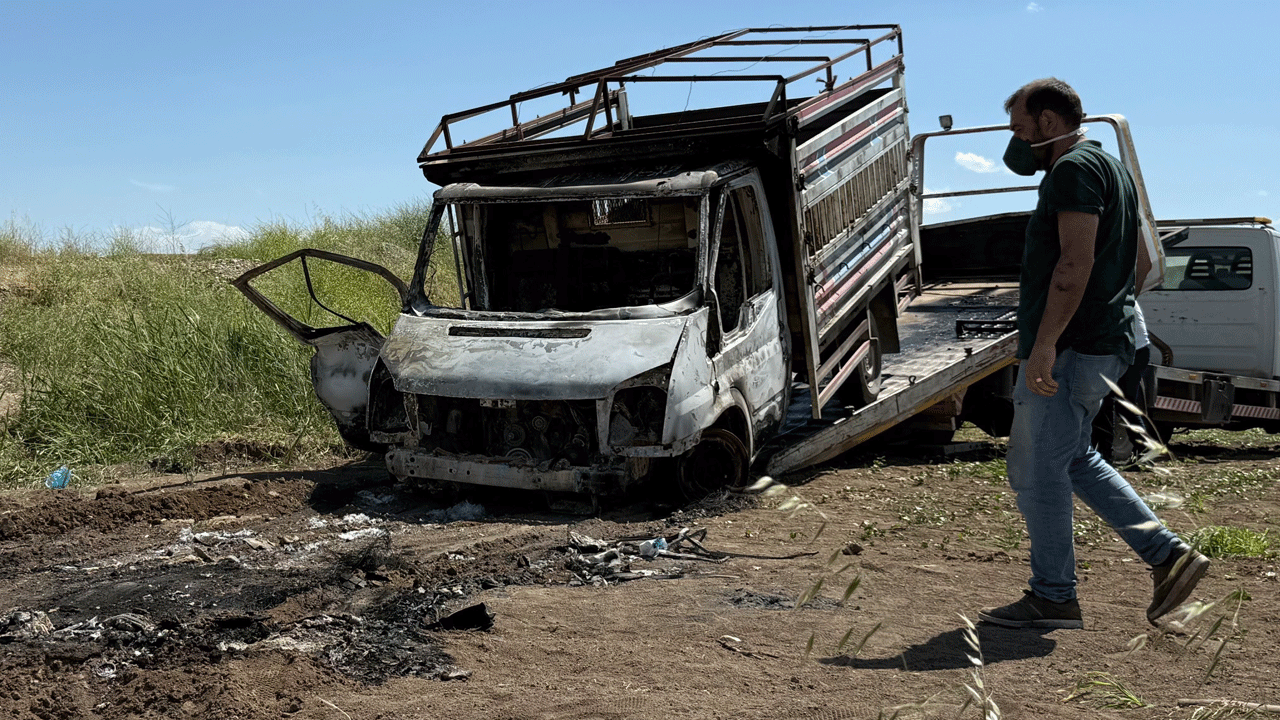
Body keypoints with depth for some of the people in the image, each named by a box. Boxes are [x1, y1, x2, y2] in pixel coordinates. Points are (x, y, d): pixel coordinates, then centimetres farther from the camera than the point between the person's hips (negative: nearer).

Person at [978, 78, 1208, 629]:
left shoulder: (1075, 167, -12)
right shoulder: (1109, 167, 21)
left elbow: (1075, 262, -23)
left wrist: (1043, 344, -26)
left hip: (1072, 347, -11)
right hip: (1104, 342, 11)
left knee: (1035, 468, -4)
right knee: (1072, 459, 19)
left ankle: (1052, 598, 5)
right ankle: (1168, 554, 16)